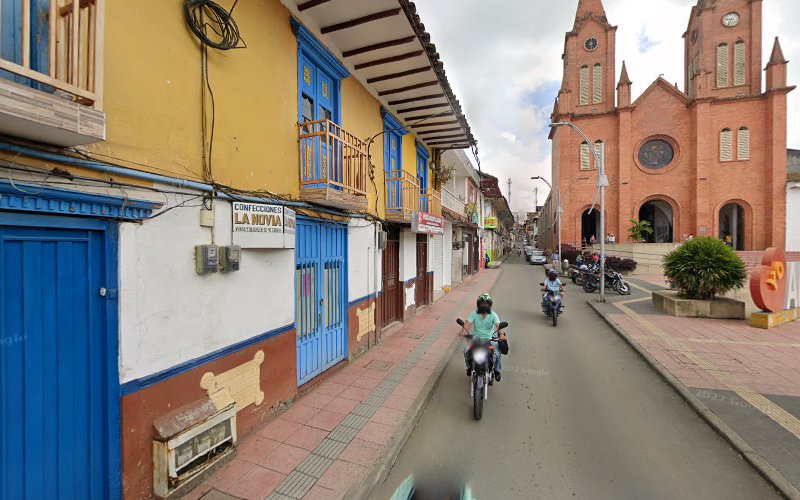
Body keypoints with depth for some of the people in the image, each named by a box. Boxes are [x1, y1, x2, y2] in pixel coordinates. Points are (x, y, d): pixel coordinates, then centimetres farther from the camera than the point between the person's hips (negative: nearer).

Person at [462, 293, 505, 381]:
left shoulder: (493, 315, -7)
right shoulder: (474, 313, -8)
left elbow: (498, 325, -22)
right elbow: (467, 323, -19)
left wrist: (501, 334, -43)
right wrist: (465, 331, -39)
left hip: (489, 338, 0)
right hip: (476, 337, 0)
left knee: (498, 353, -21)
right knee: (466, 351, -20)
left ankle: (497, 370, 12)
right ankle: (469, 367, 14)